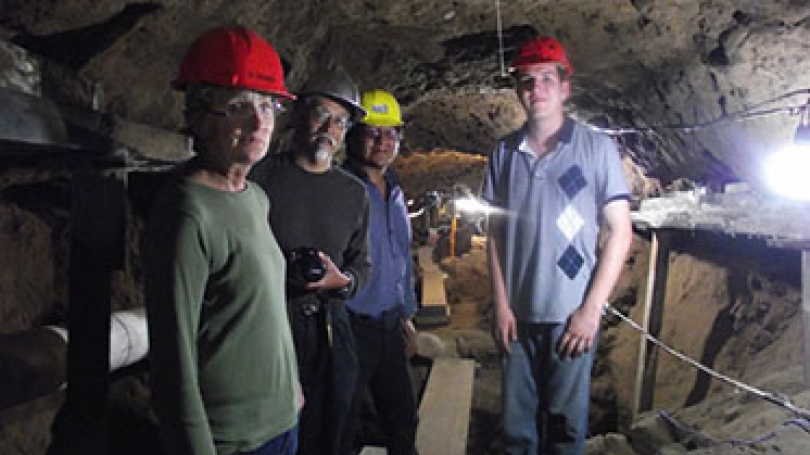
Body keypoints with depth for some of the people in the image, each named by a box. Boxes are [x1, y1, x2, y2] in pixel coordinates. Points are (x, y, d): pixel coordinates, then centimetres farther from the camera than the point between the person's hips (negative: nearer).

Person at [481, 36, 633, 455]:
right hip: (518, 314, 3)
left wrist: (591, 309, -10)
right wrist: (501, 305, 0)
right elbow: (495, 233, 7)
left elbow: (620, 232, -4)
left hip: (571, 315, -2)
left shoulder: (596, 148, -4)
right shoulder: (504, 153, 4)